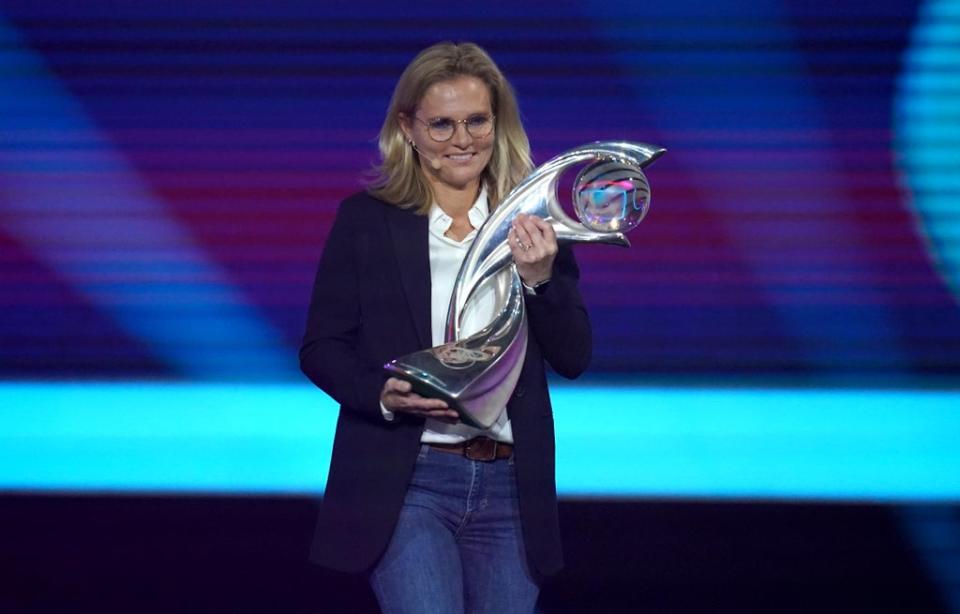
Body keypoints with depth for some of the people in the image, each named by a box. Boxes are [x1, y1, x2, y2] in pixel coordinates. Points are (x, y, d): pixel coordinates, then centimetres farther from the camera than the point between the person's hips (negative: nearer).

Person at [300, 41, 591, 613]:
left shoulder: (532, 222, 7)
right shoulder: (366, 219, 1)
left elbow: (574, 358, 5)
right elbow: (320, 347, 2)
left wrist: (540, 277, -12)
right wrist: (385, 394, -17)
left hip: (509, 486, 3)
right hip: (404, 481, -3)